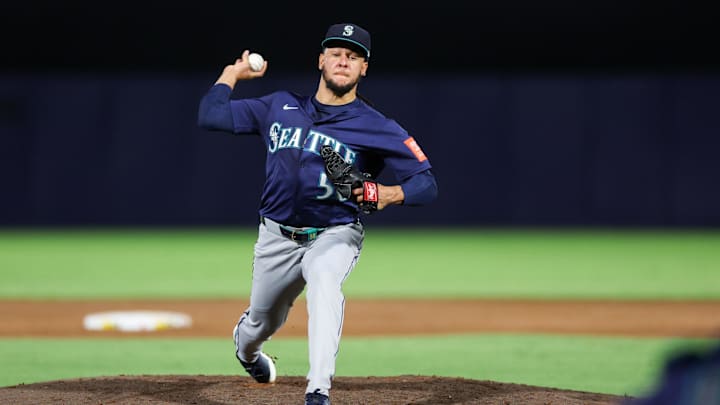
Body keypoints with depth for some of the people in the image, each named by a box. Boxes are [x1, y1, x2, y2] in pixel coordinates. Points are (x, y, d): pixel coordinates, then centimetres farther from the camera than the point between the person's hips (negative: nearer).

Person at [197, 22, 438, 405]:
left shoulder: (378, 129, -8)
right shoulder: (281, 107, 3)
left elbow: (426, 183, -13)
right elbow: (210, 115, 4)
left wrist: (389, 194, -31)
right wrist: (233, 72, 9)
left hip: (334, 234, -3)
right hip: (277, 238, 3)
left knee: (324, 281, -36)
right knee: (262, 322, 16)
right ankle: (245, 345, 57)